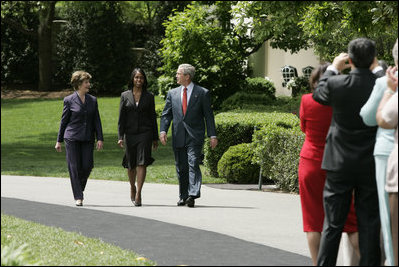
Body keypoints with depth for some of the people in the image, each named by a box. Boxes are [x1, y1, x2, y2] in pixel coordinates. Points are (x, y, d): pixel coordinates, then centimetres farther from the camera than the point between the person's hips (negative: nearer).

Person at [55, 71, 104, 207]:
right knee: (74, 167, -3)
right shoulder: (69, 100, -1)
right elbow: (64, 121, 4)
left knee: (87, 166, -3)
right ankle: (78, 197, 2)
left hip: (87, 139, 3)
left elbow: (97, 120, 8)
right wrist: (59, 141, 5)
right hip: (72, 138, -3)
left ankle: (79, 188, 24)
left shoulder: (93, 100, 8)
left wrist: (100, 139, -1)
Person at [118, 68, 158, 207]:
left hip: (145, 133, -1)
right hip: (130, 134, 1)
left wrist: (155, 138, 7)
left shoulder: (149, 96, 6)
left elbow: (153, 117, 8)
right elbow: (121, 117, 4)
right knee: (131, 164, 9)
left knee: (142, 163, -12)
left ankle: (138, 194, -14)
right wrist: (120, 137, -4)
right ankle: (132, 188, 34)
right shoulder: (125, 96, 5)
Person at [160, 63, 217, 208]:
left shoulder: (202, 93, 3)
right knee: (181, 168, 7)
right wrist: (163, 131, -6)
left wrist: (212, 136, -2)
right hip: (178, 137, 4)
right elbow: (166, 114, 10)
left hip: (195, 136, -4)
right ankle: (183, 196, 17)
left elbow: (208, 116, 3)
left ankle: (193, 195, -23)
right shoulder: (172, 93, 13)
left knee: (193, 165, -16)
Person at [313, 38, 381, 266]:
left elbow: (319, 94, 10)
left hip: (340, 163, -1)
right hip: (371, 166, 1)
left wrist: (333, 68, 24)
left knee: (333, 223, 5)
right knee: (369, 223, 6)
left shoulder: (337, 84, -12)